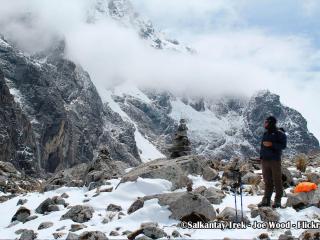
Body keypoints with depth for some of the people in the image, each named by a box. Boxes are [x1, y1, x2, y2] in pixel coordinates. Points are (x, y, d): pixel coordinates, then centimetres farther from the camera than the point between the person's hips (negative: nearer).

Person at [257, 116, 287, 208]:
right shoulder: (265, 134, 17)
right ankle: (266, 200, 10)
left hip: (275, 160, -6)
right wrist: (261, 156, 15)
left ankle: (278, 200, 3)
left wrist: (271, 144, -21)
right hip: (265, 160, 6)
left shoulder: (280, 134, -3)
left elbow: (283, 145, -11)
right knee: (267, 181, 7)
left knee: (277, 181, -2)